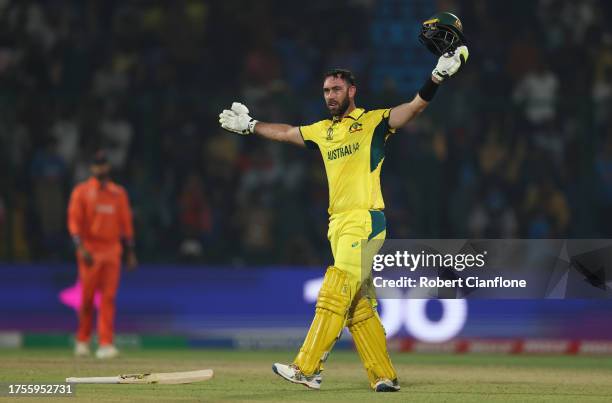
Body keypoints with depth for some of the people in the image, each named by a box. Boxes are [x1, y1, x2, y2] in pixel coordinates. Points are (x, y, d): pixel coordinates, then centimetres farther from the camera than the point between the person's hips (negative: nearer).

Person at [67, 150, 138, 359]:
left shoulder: (119, 193, 11)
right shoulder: (81, 191, 1)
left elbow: (126, 223, 13)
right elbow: (74, 222, -5)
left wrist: (131, 252, 8)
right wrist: (81, 248, -17)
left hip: (112, 250, 2)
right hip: (90, 251, -2)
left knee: (108, 297, -5)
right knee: (87, 298, 2)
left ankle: (105, 344, -9)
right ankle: (82, 341, 18)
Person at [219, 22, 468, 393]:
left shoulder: (372, 122, 0)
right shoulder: (322, 131, 19)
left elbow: (415, 107, -11)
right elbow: (285, 132, 36)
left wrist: (437, 77, -25)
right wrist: (249, 126, 42)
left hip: (366, 221, -7)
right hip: (338, 224, 7)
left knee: (335, 294, -15)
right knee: (359, 307, 5)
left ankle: (307, 370, -21)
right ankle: (385, 377, 9)